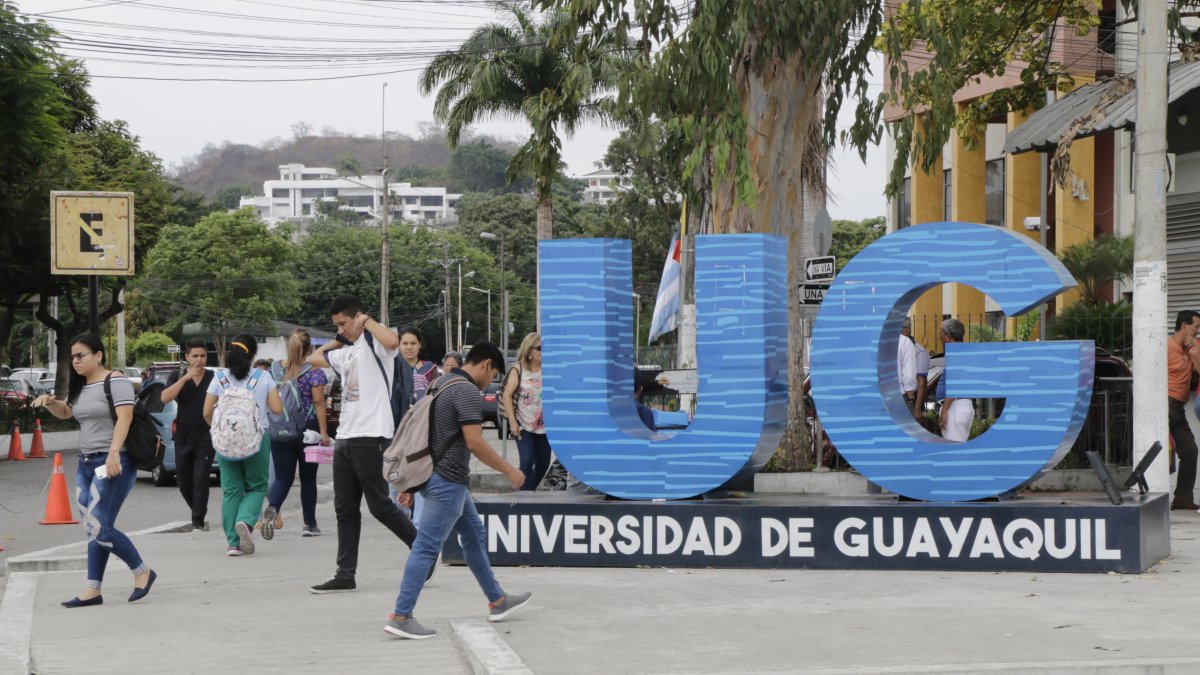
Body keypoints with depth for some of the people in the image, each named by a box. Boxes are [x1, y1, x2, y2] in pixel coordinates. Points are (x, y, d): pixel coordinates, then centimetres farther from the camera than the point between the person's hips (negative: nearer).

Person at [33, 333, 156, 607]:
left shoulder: (116, 383, -10)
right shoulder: (79, 387, 16)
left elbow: (124, 418, -21)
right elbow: (65, 412, 32)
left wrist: (114, 453, -32)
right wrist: (50, 402, 10)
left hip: (113, 463, -9)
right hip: (86, 463, 9)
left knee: (100, 528, -13)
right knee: (92, 530, 7)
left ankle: (142, 572, 3)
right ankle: (93, 591, 9)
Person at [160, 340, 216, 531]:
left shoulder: (214, 378, 2)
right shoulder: (177, 377, 4)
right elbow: (164, 398, -12)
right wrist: (185, 378, -18)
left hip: (205, 438, -3)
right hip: (183, 439, 3)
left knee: (200, 480, -12)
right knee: (184, 483, 11)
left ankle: (198, 521, -8)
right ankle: (199, 515, 31)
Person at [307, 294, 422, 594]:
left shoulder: (374, 342, -5)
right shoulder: (346, 352, 22)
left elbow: (392, 341, -28)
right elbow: (314, 358, 34)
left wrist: (366, 320, -14)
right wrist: (339, 339, 24)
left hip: (369, 437, -9)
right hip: (345, 437, 9)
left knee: (379, 505, -4)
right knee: (345, 510, 6)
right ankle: (345, 575, 8)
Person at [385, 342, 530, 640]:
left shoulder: (442, 383, 14)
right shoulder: (467, 393, -17)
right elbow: (474, 442, -24)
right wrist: (509, 470, -14)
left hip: (434, 473, 11)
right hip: (447, 481, -11)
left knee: (474, 535, 20)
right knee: (427, 547, -10)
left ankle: (497, 601, 30)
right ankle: (401, 617, -11)